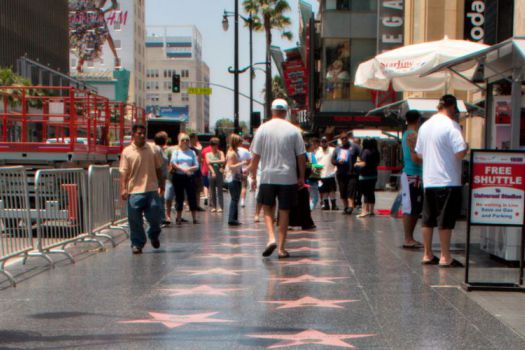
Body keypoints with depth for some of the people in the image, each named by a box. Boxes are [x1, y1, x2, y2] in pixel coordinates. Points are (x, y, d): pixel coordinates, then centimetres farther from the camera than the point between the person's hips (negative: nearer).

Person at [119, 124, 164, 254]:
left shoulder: (152, 149, 6)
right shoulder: (127, 152, 0)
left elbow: (158, 168, 13)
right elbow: (124, 172, -2)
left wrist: (161, 185, 13)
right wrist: (123, 188, -11)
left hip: (152, 190, 2)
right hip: (134, 191, -1)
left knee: (155, 217, 3)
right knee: (135, 220, 0)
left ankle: (154, 236, 32)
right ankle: (137, 244, 14)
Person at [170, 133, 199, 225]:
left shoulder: (192, 152, 11)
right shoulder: (176, 151, 8)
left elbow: (196, 166, 5)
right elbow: (173, 163, -6)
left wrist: (189, 169, -15)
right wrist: (183, 169, -17)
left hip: (189, 177, 1)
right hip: (178, 176, -1)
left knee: (192, 197, -3)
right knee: (179, 197, 4)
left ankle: (194, 218, 1)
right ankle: (179, 218, 13)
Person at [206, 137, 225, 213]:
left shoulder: (220, 153, 8)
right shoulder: (208, 154, 10)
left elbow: (223, 161, -8)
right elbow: (208, 163, -2)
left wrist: (213, 161, -9)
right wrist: (212, 172, -15)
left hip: (219, 173, -1)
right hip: (211, 173, 1)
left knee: (219, 190, -4)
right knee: (212, 191, 2)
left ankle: (220, 207, -5)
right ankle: (213, 207, 5)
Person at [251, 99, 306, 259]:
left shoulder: (263, 129, -1)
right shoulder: (293, 130, -1)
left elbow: (255, 156, 0)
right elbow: (301, 156, 0)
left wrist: (254, 176, 9)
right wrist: (301, 177, 10)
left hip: (267, 176, 0)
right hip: (288, 177, 0)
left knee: (268, 208, 15)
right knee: (284, 212, 7)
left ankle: (271, 238, -6)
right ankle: (281, 248, 8)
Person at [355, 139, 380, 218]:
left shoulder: (366, 151, -15)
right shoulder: (376, 152, 8)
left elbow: (364, 163, -20)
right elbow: (377, 163, 16)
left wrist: (357, 163, -3)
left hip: (365, 176, -8)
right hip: (374, 175, 8)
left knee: (366, 193, -5)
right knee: (371, 193, 13)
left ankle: (365, 211, -8)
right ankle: (371, 210, 19)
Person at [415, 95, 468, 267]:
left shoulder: (425, 126, 11)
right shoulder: (451, 125, -12)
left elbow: (419, 153, 17)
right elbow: (460, 152, -20)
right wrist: (467, 147, 1)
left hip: (428, 180, 7)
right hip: (448, 180, -7)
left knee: (428, 219, 10)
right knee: (446, 220, -2)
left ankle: (427, 255, 16)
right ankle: (445, 257, 2)